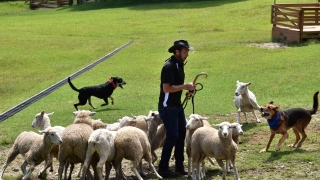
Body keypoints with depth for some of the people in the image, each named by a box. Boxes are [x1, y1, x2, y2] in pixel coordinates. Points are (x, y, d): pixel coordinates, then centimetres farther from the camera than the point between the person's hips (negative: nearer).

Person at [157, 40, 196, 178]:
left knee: (181, 134, 12)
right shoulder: (169, 66, -20)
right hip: (167, 107, -10)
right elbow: (166, 88, -27)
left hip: (177, 105, 10)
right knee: (172, 136, -8)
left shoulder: (179, 64, 10)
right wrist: (185, 86, -22)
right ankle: (163, 169, 0)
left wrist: (187, 88, 4)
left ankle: (179, 166, 22)